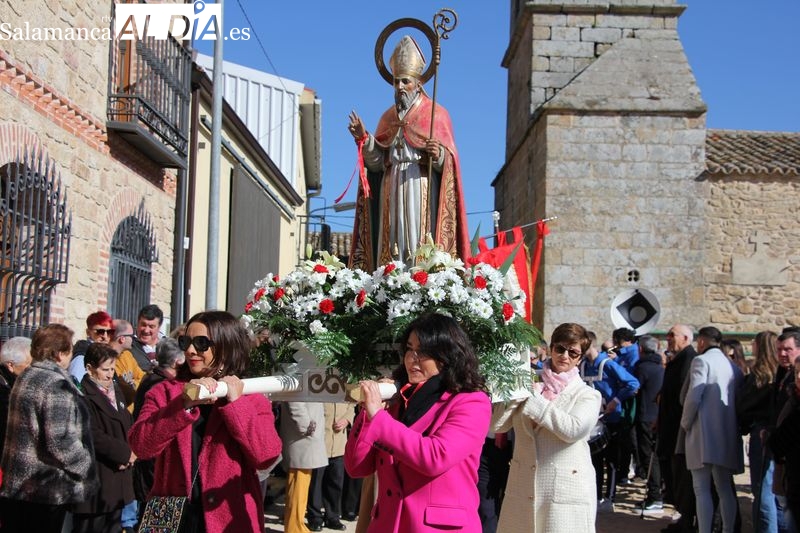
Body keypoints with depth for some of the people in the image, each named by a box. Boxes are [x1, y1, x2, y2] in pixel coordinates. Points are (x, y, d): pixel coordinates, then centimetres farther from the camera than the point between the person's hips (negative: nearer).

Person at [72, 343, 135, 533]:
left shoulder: (116, 390, 15)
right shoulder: (83, 396, -14)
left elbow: (128, 426, 16)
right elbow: (93, 436, -21)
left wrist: (130, 453, -2)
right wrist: (125, 453, -13)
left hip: (118, 480, 8)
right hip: (94, 481, -8)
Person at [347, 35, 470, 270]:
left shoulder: (436, 114, 5)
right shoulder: (389, 116, 18)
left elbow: (449, 160, -2)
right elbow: (377, 163, 12)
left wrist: (438, 155, -23)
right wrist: (364, 138, -3)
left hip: (422, 193, -4)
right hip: (392, 193, 5)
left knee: (420, 245, -13)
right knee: (391, 248, -1)